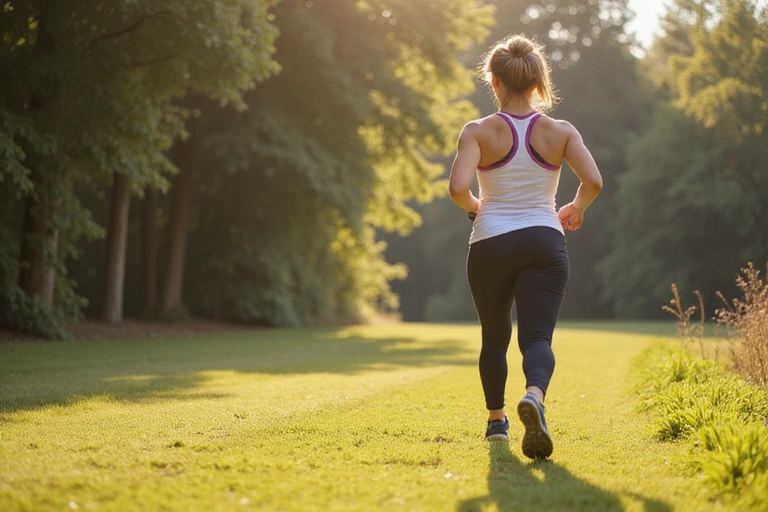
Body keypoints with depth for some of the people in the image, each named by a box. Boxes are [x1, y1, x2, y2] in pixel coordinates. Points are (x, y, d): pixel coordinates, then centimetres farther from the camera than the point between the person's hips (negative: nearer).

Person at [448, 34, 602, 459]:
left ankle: (496, 420, 33)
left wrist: (474, 207, 4)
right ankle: (534, 395, -38)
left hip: (490, 245, 0)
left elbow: (458, 187, -17)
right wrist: (576, 209, 11)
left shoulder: (479, 132, -4)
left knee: (494, 338, 20)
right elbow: (593, 181, -9)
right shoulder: (560, 132, 1)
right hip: (543, 242, 0)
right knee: (537, 337, -7)